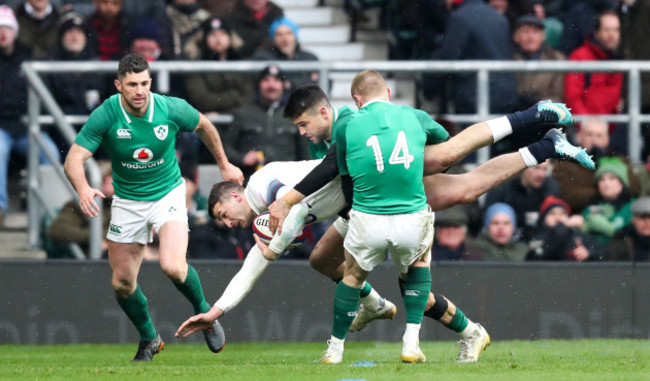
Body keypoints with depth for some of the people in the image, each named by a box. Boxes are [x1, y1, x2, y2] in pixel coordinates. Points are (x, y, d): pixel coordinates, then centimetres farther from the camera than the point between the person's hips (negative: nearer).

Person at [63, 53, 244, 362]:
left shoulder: (172, 109, -17)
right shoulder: (105, 116, -20)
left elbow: (203, 126, 5)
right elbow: (74, 158, -23)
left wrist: (224, 165, 15)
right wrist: (83, 188, -44)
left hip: (167, 194, -2)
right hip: (127, 202, 2)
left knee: (173, 267, -24)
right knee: (122, 284, 5)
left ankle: (203, 311, 8)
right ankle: (149, 339, 31)